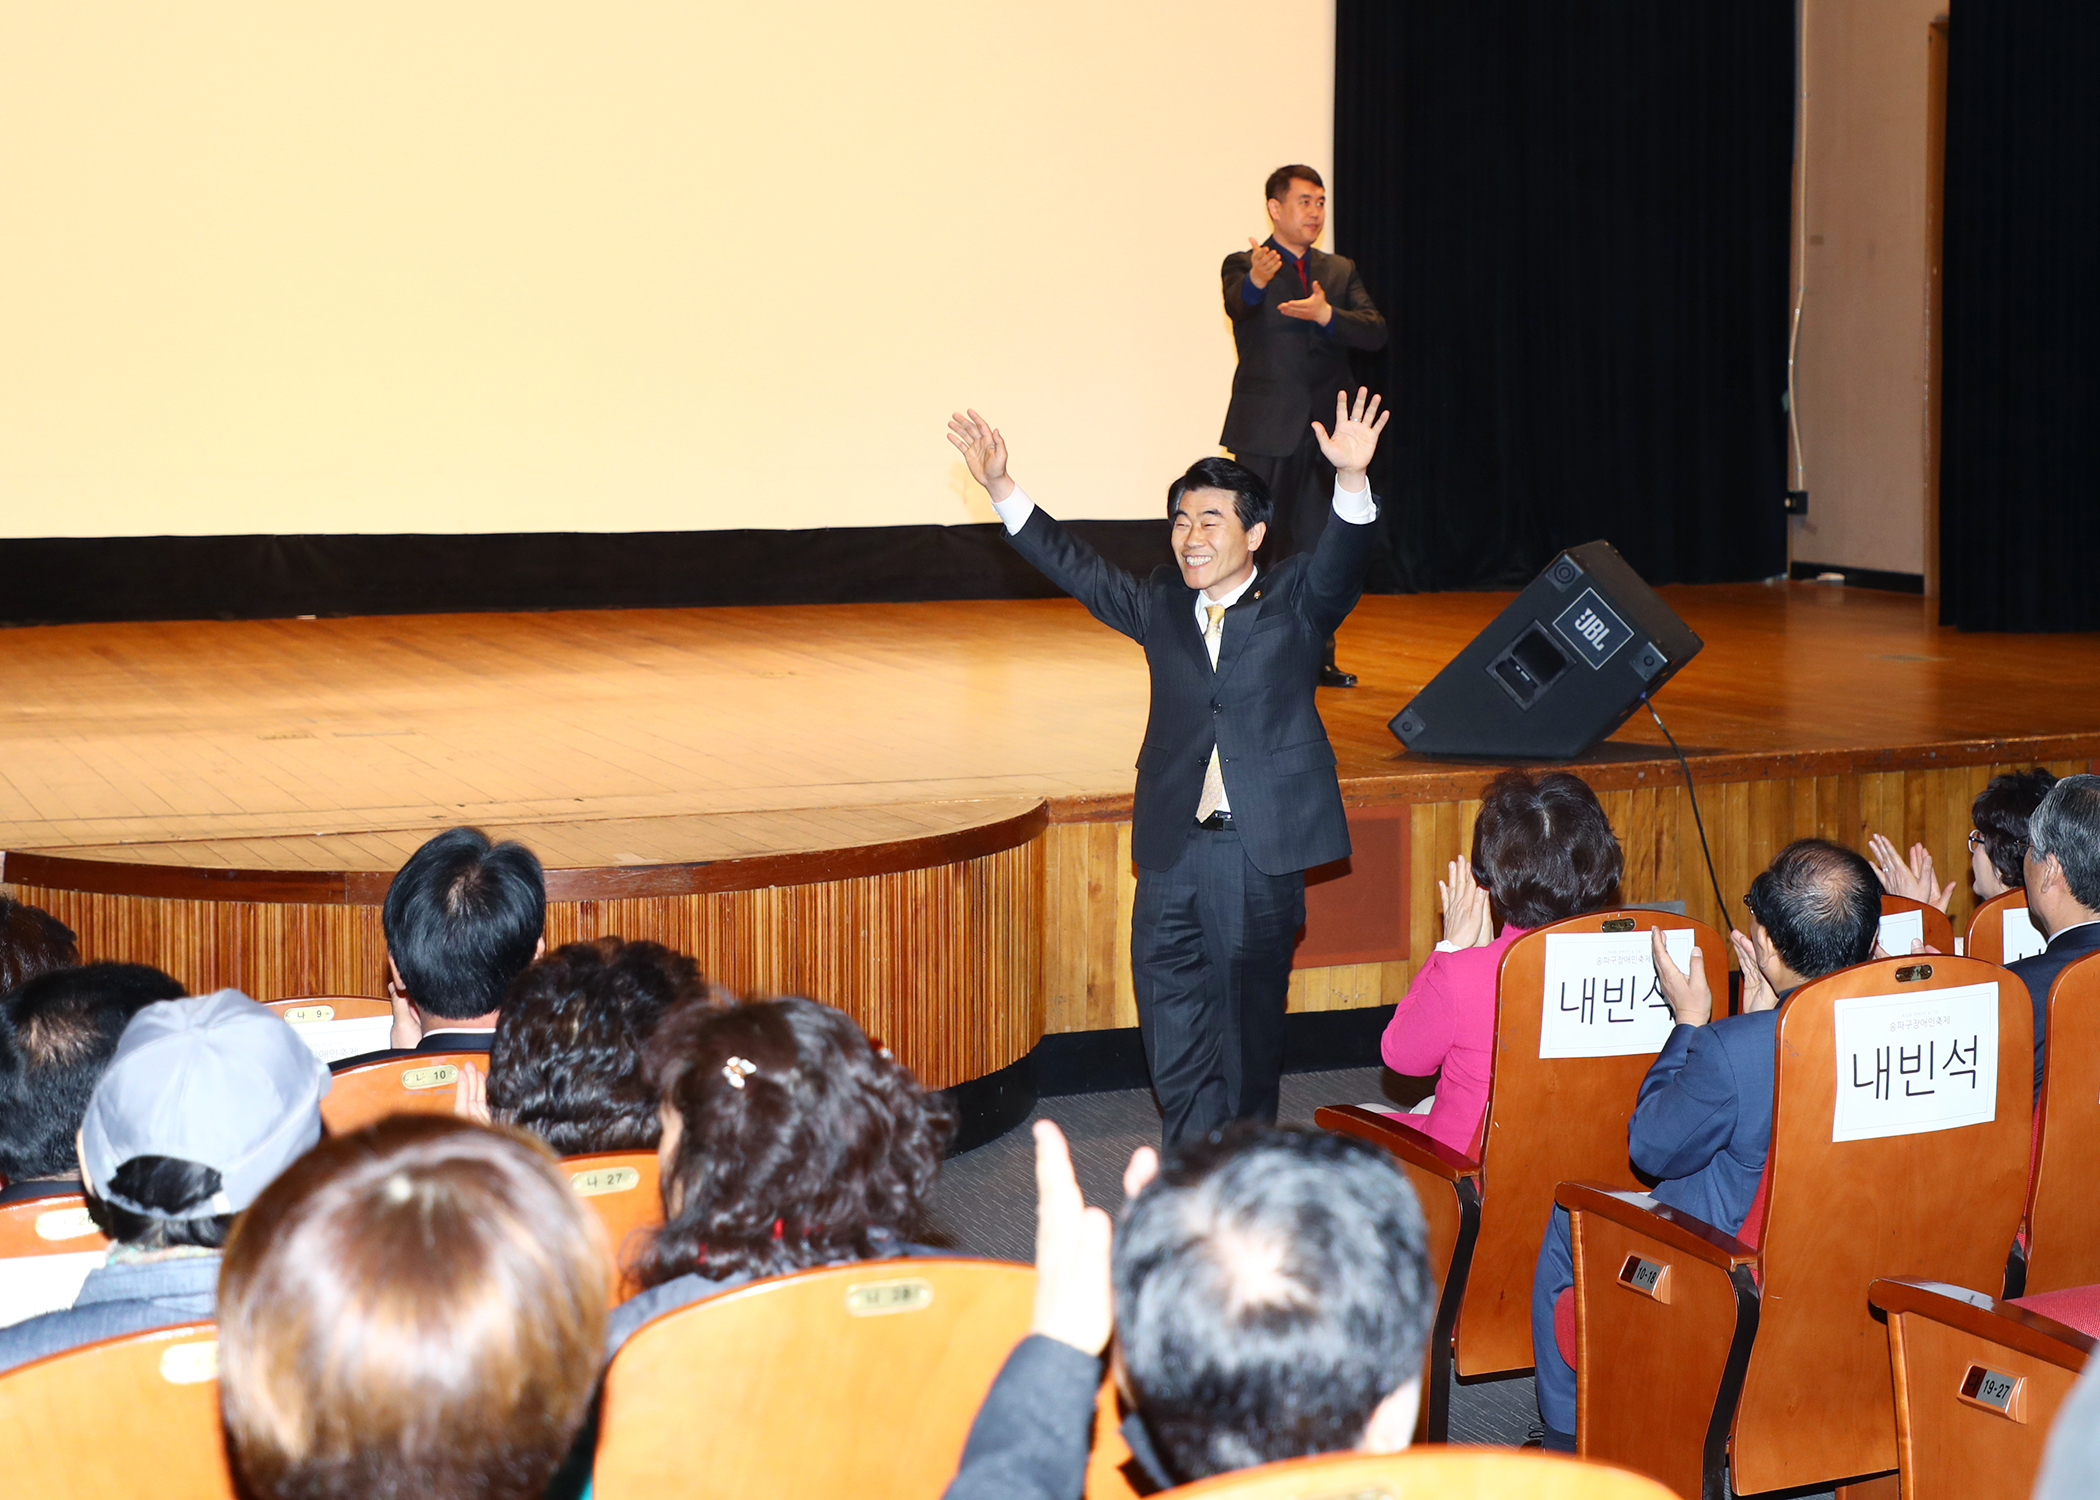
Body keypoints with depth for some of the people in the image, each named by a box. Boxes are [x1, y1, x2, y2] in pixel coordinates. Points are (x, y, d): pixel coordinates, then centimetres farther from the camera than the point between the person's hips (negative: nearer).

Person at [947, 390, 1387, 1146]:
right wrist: (1002, 490, 1)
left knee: (1248, 1019, 6)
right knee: (1172, 1016, 5)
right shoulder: (1160, 604, 10)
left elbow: (1338, 565, -18)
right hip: (1173, 847, 4)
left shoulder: (1294, 601, -1)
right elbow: (1079, 568, 10)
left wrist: (1351, 481, -37)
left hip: (1259, 849, -4)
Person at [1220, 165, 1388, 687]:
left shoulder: (1340, 271, 14)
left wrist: (1327, 315, -19)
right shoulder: (1244, 266, -1)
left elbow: (1375, 332, 0)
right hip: (1266, 430, -5)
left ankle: (1316, 658, 17)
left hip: (1322, 430, 5)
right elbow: (1238, 305, -25)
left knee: (1314, 544, 10)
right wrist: (1257, 280, -48)